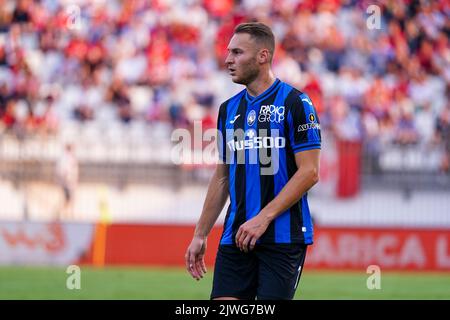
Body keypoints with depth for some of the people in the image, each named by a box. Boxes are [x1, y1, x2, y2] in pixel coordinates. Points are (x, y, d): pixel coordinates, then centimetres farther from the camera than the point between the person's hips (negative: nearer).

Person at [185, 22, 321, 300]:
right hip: (236, 236, 6)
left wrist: (264, 217, -18)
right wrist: (200, 235, 15)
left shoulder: (295, 102, -6)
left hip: (283, 236, -6)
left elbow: (309, 172, -11)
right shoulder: (229, 109, 14)